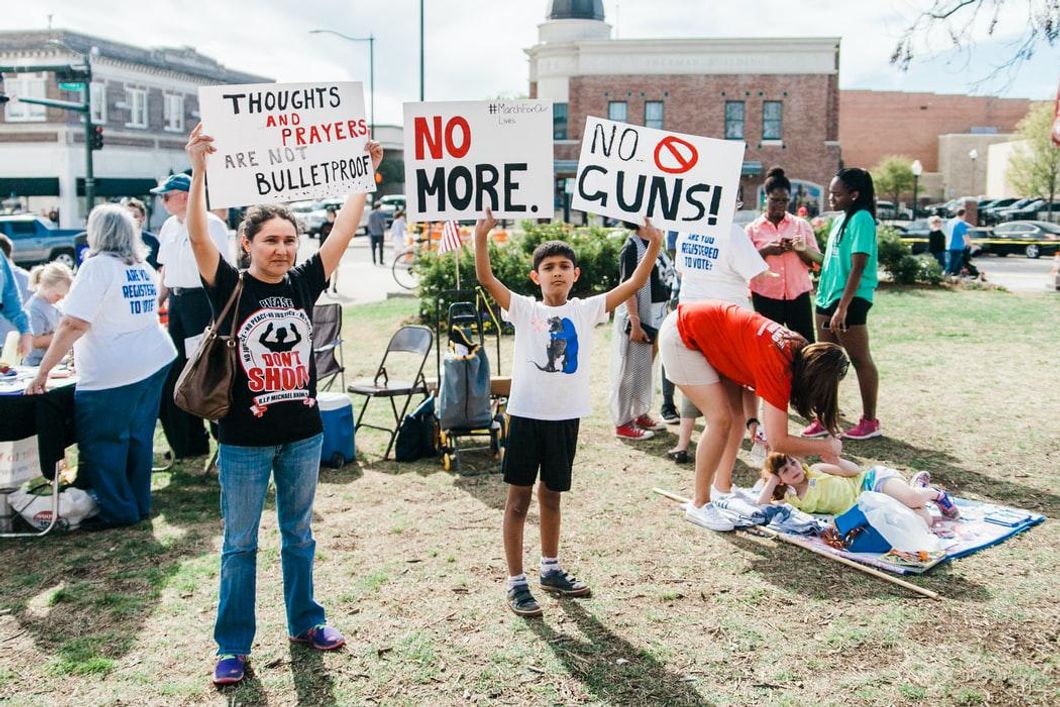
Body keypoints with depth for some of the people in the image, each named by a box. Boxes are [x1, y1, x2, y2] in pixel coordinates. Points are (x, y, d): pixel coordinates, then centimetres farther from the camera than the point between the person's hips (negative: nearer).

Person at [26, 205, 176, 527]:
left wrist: (42, 372, -16)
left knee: (102, 444, 6)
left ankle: (119, 511, 13)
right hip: (155, 364, 8)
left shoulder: (99, 265, -12)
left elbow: (73, 324, -20)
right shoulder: (144, 268, 11)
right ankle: (139, 505, 25)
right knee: (138, 438, 16)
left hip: (111, 374, -8)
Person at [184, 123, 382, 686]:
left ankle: (304, 622, 35)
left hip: (302, 434, 4)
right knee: (240, 544, 9)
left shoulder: (303, 284, 1)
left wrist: (366, 174, -8)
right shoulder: (230, 287, -9)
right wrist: (198, 172, -37)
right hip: (244, 439, -3)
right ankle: (233, 646, 21)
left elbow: (344, 229, -2)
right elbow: (198, 237, -24)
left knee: (298, 535, 18)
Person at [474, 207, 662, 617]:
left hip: (566, 416, 3)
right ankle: (516, 583, 12)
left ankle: (550, 569, 35)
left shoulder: (585, 310, 4)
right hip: (526, 414, -3)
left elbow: (634, 284, -2)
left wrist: (654, 246, -12)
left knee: (551, 495, 19)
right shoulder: (524, 310, -3)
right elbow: (485, 278, -15)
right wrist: (481, 237, -28)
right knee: (519, 498, 3)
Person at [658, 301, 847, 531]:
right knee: (721, 418, -14)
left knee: (737, 412, 10)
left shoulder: (795, 348, -5)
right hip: (681, 337, -9)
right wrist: (827, 447, -15)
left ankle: (722, 487, 22)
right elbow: (778, 442, -28)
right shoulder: (778, 368, -27)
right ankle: (699, 505, -2)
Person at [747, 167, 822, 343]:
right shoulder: (753, 228, 4)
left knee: (806, 344, 0)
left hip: (798, 295, 1)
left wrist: (802, 249, -15)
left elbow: (818, 261, 4)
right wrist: (765, 251, -14)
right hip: (766, 297, -1)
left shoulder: (802, 225, 7)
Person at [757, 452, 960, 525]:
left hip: (871, 480, -2)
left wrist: (836, 460, -17)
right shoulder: (791, 500, 4)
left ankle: (934, 493, 6)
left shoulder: (814, 470, 0)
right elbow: (762, 506, -7)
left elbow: (855, 471, 2)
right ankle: (917, 486, 13)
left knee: (913, 499, -31)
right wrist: (773, 478, -4)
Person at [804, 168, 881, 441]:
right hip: (827, 299, 9)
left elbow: (857, 268, -19)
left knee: (860, 360, 1)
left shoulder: (861, 219, -13)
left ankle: (869, 421, 10)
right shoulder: (840, 219, 14)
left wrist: (842, 307, -23)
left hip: (850, 301, -9)